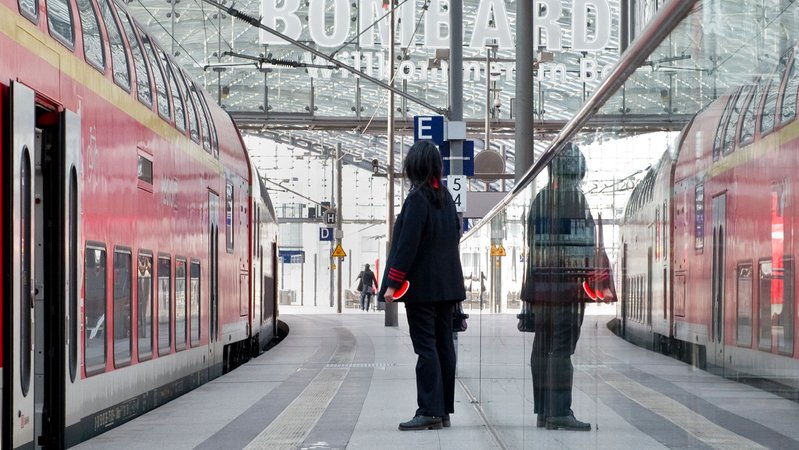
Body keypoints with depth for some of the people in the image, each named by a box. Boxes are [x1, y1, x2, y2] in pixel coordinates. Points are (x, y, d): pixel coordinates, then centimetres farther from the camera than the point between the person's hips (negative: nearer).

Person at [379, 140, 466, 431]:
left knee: (426, 347, -7)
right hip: (447, 284, 8)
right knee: (443, 345, 9)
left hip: (422, 285, -8)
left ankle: (430, 412, -9)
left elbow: (408, 243, -17)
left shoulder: (417, 198, -14)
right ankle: (444, 410, 12)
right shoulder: (446, 197, 9)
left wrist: (393, 282, -15)